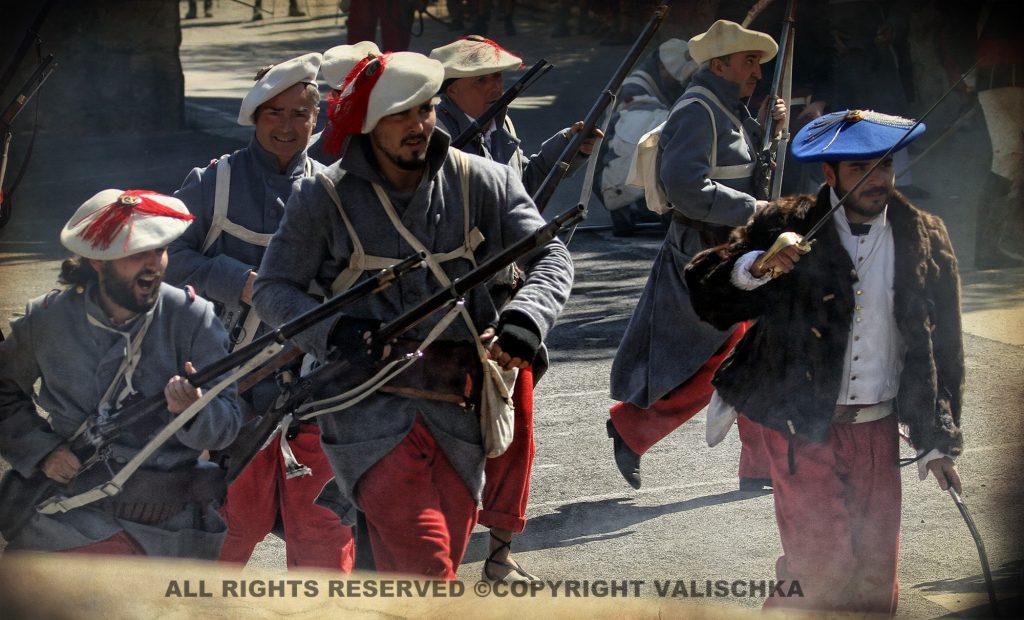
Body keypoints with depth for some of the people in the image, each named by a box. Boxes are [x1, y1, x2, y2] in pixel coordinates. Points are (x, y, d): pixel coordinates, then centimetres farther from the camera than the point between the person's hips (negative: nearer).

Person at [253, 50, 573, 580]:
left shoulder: (483, 183, 4)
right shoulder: (323, 198, -2)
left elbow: (551, 258, 5)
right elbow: (273, 288, 2)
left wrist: (525, 319, -16)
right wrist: (333, 332, -16)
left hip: (456, 411, 4)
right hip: (371, 409, -3)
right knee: (424, 567, -19)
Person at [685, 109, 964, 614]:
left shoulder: (925, 240, 4)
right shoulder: (787, 228, -5)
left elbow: (944, 346, 10)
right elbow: (701, 290, -10)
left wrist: (938, 440, 10)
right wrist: (753, 268, -29)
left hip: (878, 433, 3)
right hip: (804, 430, -3)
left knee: (876, 581, 6)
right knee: (823, 574, -9)